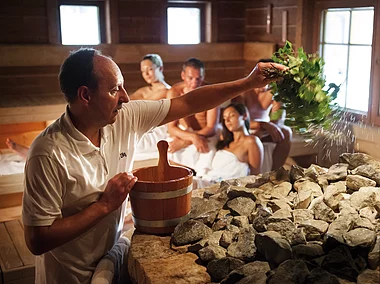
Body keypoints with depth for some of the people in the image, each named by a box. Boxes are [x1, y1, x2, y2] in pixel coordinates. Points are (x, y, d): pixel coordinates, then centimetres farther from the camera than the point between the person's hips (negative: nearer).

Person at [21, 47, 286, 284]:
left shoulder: (126, 117, -11)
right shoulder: (50, 153, -29)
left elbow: (188, 103, -4)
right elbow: (37, 240, -26)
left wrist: (249, 82, -6)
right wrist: (105, 204, -26)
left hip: (112, 257, 5)